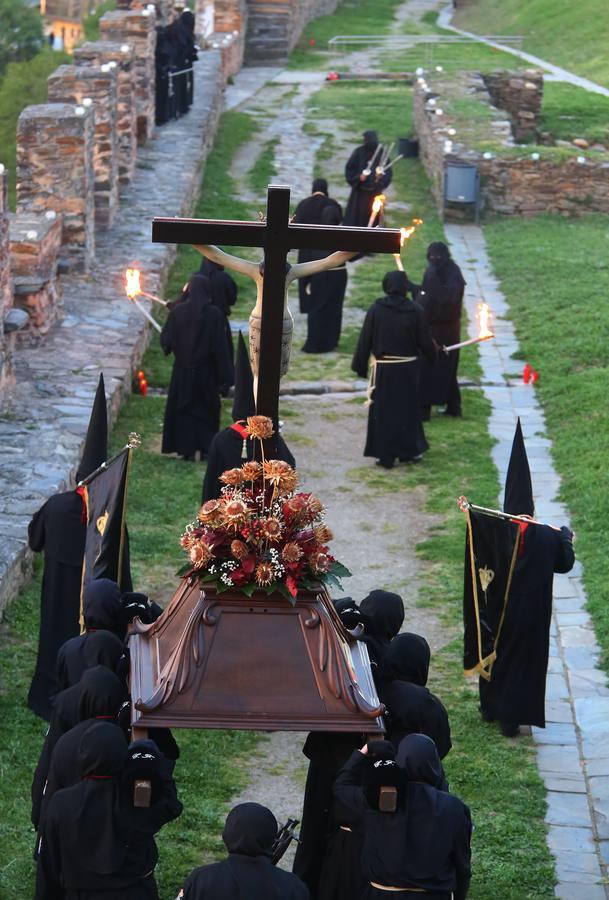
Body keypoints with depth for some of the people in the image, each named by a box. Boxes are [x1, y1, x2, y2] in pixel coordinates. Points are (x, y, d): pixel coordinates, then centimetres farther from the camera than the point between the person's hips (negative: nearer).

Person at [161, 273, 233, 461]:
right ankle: (205, 448, 12)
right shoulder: (213, 313, -12)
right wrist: (224, 376, -8)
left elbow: (166, 340, 0)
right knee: (207, 408, 14)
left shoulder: (178, 312, -7)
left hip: (182, 370, 1)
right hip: (206, 371, -1)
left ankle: (187, 449, 8)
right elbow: (220, 346, -12)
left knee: (184, 409, 10)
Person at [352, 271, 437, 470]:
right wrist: (433, 357, 19)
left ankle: (386, 455, 7)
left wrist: (360, 367, 3)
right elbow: (424, 341, -1)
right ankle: (409, 451, 22)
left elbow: (365, 341, -6)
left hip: (383, 368, -1)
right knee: (408, 408, 15)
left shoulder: (376, 310, -9)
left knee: (383, 411, 7)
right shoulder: (414, 311, -8)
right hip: (408, 368, 1)